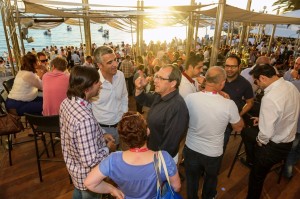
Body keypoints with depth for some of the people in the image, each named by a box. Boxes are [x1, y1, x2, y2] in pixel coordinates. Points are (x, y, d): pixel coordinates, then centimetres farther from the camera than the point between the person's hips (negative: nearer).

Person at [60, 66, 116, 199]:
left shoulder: (67, 102, -11)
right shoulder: (85, 119, -40)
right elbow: (91, 161, -35)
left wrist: (101, 137, 0)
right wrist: (108, 148, -17)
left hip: (73, 163, 7)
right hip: (87, 175, -7)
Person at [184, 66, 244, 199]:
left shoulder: (190, 98, -22)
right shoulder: (229, 104, -24)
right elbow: (238, 127, -4)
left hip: (191, 149, 0)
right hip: (213, 153, 0)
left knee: (192, 179, 27)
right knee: (211, 178, 33)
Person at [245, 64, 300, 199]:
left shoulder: (270, 98, -33)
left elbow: (266, 133, -29)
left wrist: (259, 141, -10)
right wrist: (263, 118, 10)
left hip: (273, 147, -8)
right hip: (288, 141, 8)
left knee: (256, 177, 15)